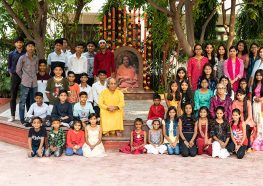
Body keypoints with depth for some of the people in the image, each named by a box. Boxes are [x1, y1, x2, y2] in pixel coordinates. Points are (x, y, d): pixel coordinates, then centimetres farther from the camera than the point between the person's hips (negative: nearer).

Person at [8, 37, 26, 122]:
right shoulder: (11, 54, 6)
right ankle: (12, 116, 10)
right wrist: (11, 73, 1)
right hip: (15, 76, 1)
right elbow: (9, 66, 12)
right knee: (13, 97, 4)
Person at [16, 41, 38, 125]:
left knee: (33, 101, 11)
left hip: (34, 83, 4)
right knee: (23, 101, 0)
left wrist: (33, 77, 12)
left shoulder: (36, 58, 7)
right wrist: (24, 77, 7)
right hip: (25, 83, -4)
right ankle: (22, 118, 7)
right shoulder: (22, 58, -5)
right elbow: (18, 70, 1)